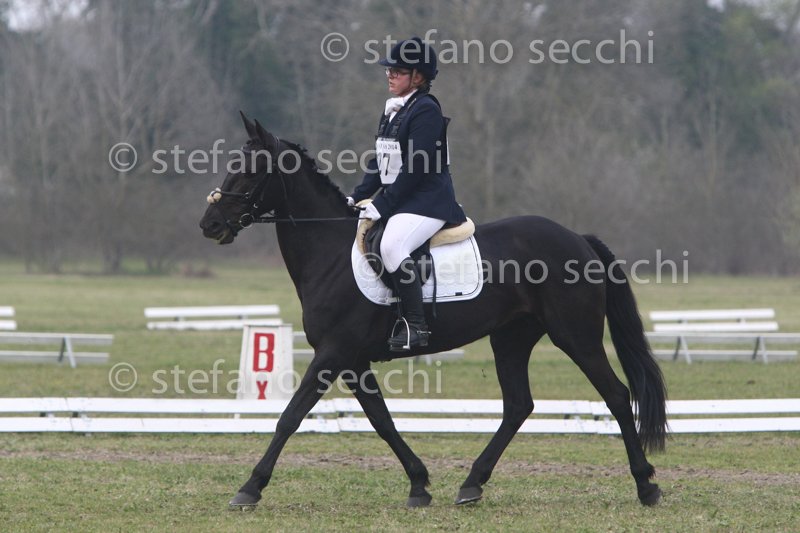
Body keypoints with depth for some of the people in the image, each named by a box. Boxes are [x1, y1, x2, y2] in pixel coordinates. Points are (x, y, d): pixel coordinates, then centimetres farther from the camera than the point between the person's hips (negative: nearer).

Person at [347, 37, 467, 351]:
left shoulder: (426, 110, -13)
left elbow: (415, 169, -19)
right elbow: (379, 164, 21)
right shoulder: (392, 111, 16)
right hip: (395, 200, 11)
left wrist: (380, 206, -19)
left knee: (392, 246, -32)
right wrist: (357, 198, 8)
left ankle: (416, 326, -30)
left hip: (426, 201, -11)